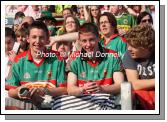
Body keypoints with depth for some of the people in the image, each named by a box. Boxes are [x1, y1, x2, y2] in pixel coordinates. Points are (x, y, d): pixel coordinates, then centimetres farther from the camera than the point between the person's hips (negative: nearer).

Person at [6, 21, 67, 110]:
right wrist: (18, 91, -18)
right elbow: (11, 92, 5)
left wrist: (45, 91, -21)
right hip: (25, 105, 2)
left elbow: (64, 90, -4)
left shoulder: (57, 59, 1)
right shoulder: (19, 60, 5)